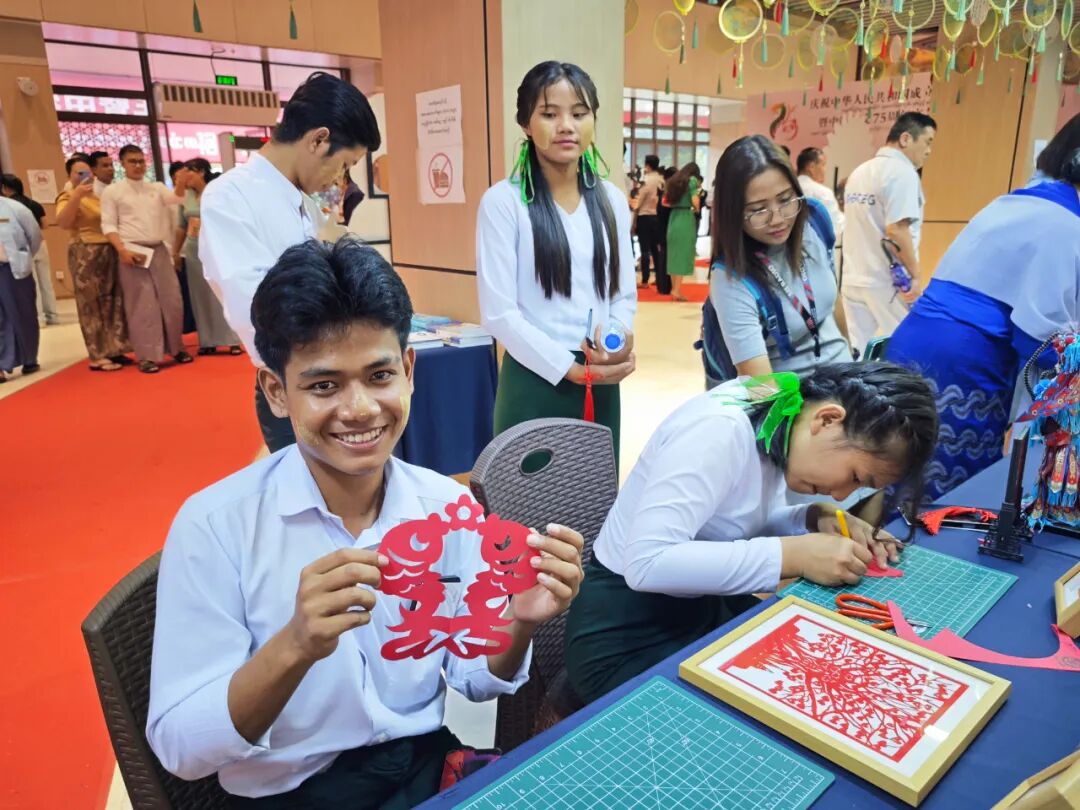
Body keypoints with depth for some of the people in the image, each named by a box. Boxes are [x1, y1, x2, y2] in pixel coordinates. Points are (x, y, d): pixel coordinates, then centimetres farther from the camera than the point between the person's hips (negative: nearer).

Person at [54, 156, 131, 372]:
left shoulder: (100, 195, 16)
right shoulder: (68, 197, -4)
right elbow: (62, 222, -22)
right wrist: (76, 196, -27)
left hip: (109, 253, 7)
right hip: (86, 255, -7)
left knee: (113, 303, 7)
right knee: (92, 305, -4)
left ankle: (112, 350, 15)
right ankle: (98, 356, -2)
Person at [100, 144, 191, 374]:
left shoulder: (157, 188, 12)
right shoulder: (112, 191, 3)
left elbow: (175, 199, -7)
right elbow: (108, 225, -2)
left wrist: (182, 183, -27)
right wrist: (122, 250, -16)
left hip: (159, 250, 4)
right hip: (132, 252, -4)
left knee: (171, 300, 5)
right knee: (142, 305, -3)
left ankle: (175, 348, 18)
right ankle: (147, 356, 3)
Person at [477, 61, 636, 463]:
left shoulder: (612, 200, 8)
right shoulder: (503, 201, -9)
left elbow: (625, 294, 10)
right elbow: (498, 313, -12)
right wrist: (572, 368, -15)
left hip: (602, 386, 5)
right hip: (534, 383, -4)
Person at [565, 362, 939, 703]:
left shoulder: (777, 414, -4)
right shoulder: (719, 429, -28)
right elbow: (646, 563, -36)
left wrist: (817, 518, -11)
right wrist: (794, 555, -32)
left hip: (705, 606, 8)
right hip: (630, 637, -8)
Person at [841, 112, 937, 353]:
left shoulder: (860, 171, 15)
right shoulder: (901, 172, -11)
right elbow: (896, 230, -20)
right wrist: (915, 274, -13)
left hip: (854, 279, 8)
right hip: (887, 282, -8)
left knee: (861, 354, 11)